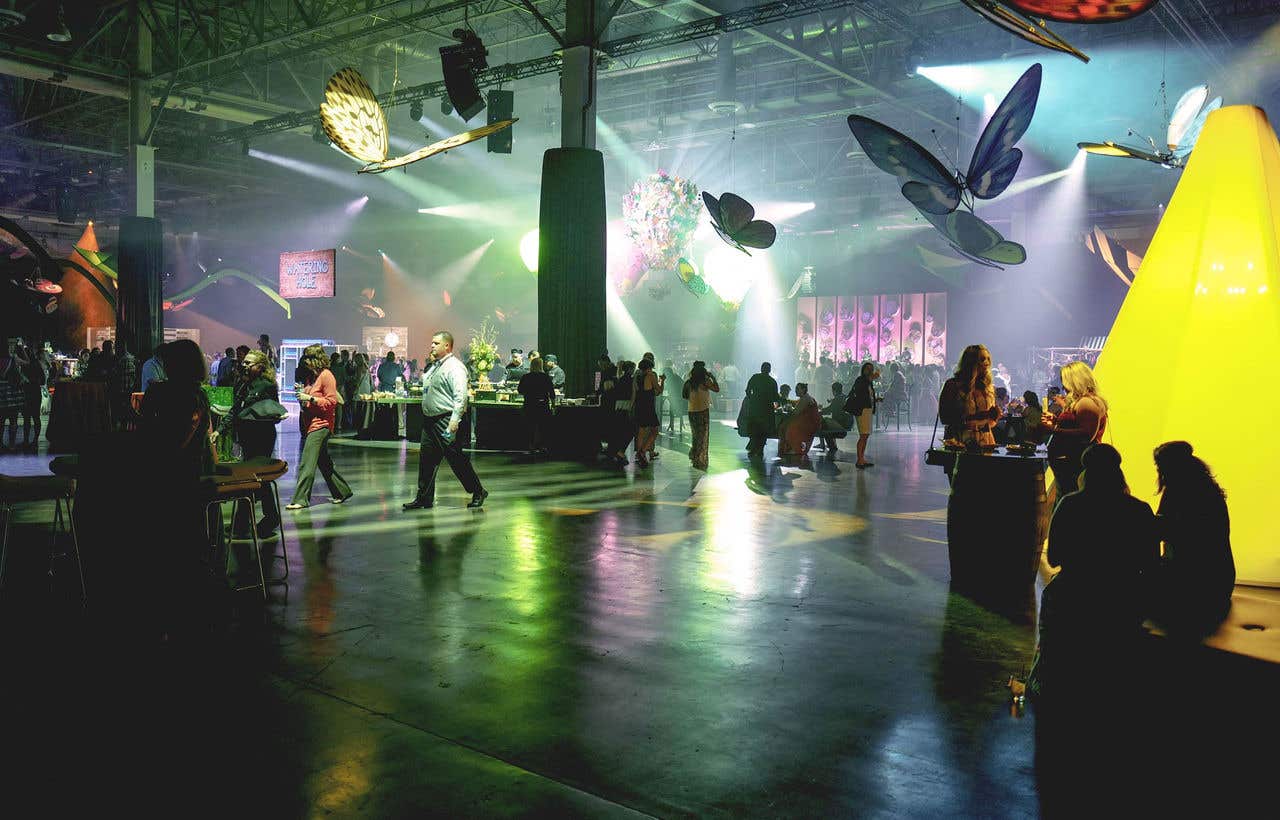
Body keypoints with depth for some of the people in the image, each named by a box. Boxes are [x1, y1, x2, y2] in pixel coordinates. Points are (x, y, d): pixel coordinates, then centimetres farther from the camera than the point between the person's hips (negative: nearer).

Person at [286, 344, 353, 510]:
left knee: (307, 463, -12)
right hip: (310, 424, 9)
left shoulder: (326, 375, -11)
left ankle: (301, 499, -11)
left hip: (321, 425, -9)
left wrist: (310, 398, -20)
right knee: (324, 462, 14)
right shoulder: (311, 375, 15)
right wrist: (303, 392, 7)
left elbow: (331, 402, -15)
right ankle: (342, 491, 24)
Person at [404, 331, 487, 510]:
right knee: (426, 459, 8)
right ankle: (424, 498, 15)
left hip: (446, 421, -9)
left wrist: (454, 420, -27)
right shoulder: (434, 366, 16)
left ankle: (478, 493, 10)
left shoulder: (455, 367, -13)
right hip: (430, 420, 9)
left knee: (457, 459, -3)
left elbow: (460, 396, -21)